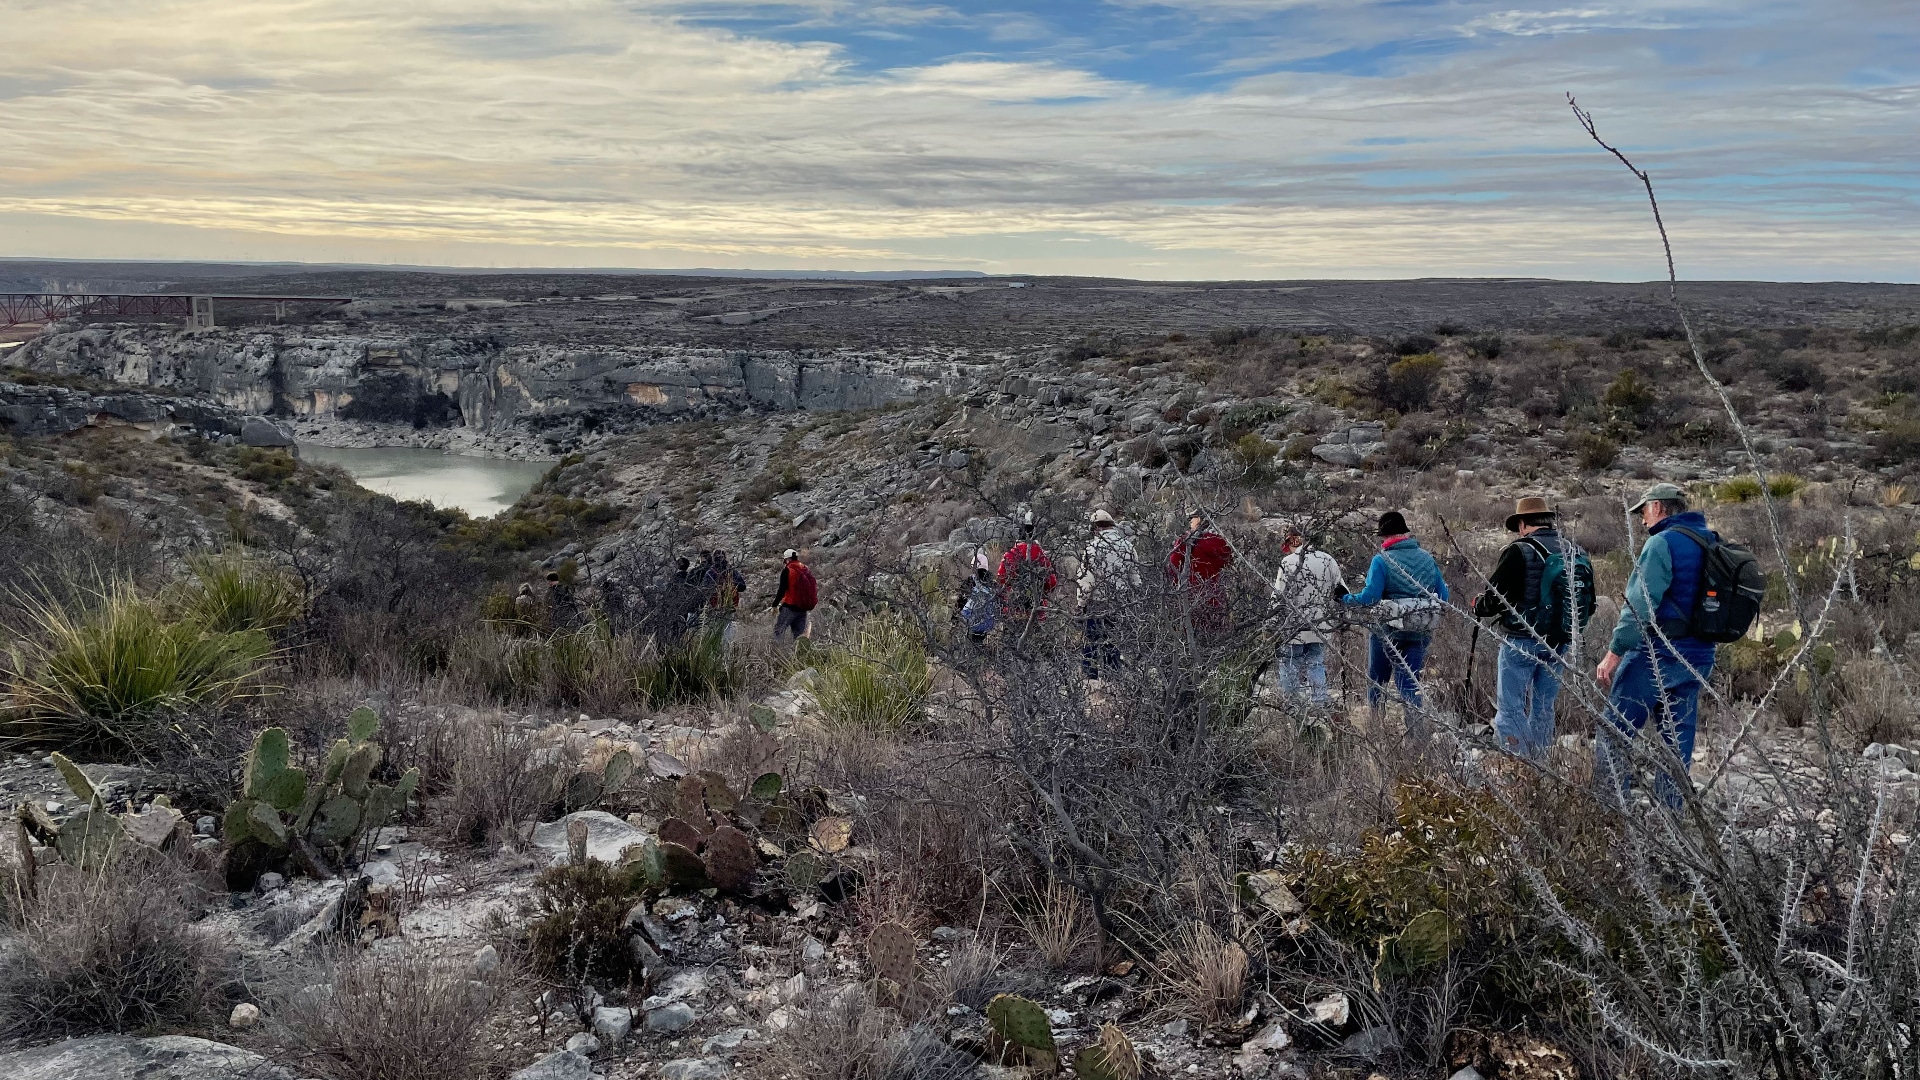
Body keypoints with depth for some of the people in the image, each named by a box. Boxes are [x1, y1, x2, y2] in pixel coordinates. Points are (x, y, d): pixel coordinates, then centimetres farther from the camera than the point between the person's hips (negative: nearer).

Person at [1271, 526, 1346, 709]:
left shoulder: (1289, 562, -10)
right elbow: (1342, 592, 10)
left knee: (1290, 670, 5)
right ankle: (1319, 705, 12)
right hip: (1320, 627, 4)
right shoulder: (1328, 560, 4)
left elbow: (1279, 598, -9)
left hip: (1294, 627, -4)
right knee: (1317, 665, 12)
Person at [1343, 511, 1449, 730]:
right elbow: (1443, 595, 6)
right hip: (1420, 631, 4)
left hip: (1388, 630, -4)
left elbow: (1369, 597, -20)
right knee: (1409, 682, 6)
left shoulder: (1381, 560, -11)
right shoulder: (1427, 558, 4)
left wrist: (1344, 599, -4)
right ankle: (1418, 731, -7)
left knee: (1376, 680, 15)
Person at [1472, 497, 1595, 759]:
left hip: (1522, 641, -6)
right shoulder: (1578, 554, 8)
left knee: (1510, 708, -2)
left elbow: (1494, 599, -12)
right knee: (1543, 708, 15)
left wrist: (1477, 605, 9)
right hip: (1559, 644, 6)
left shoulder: (1520, 552, -12)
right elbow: (1588, 606, 14)